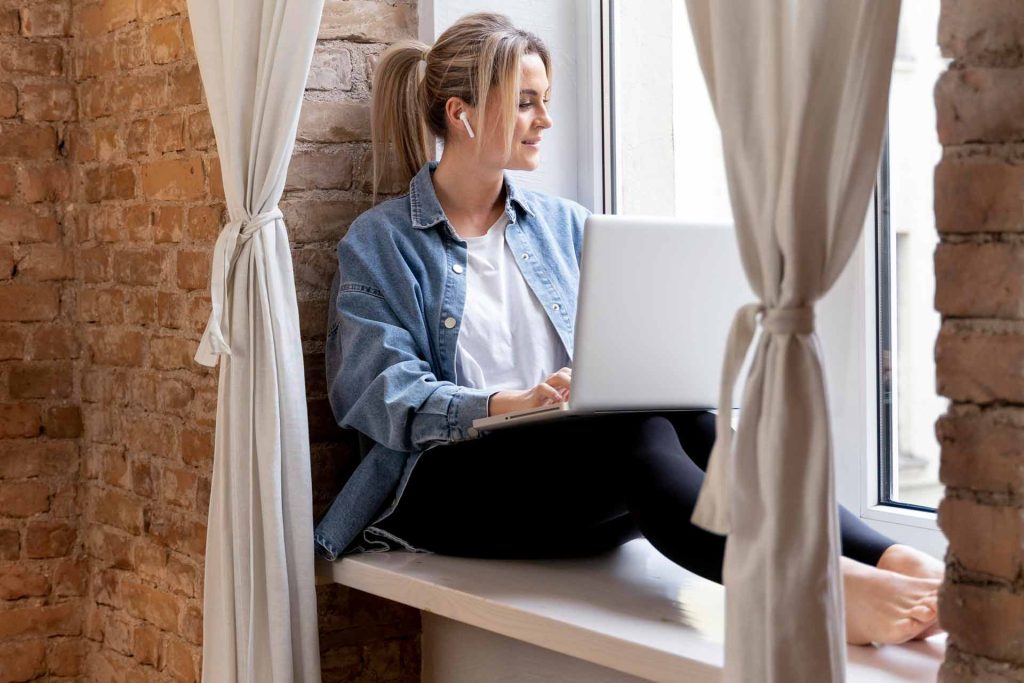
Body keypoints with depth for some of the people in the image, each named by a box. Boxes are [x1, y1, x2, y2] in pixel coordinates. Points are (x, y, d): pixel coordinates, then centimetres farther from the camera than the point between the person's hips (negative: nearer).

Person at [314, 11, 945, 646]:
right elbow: (377, 393, -8)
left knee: (683, 417, -31)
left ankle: (889, 561, -51)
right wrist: (506, 403, -24)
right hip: (451, 484, -4)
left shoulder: (566, 225, 20)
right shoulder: (381, 243, 6)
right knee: (636, 428, -34)